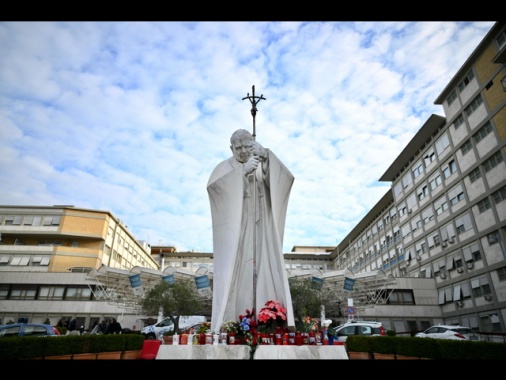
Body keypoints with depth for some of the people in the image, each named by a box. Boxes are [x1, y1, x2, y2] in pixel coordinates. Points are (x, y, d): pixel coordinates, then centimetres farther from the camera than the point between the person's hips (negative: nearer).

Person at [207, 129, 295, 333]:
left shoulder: (264, 167, 13)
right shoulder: (225, 168, 6)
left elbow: (285, 178, -7)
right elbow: (212, 185, -16)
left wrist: (266, 157, -22)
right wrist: (243, 171, -26)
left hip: (261, 231, 3)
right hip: (234, 232, -2)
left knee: (264, 273, -4)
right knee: (233, 275, -9)